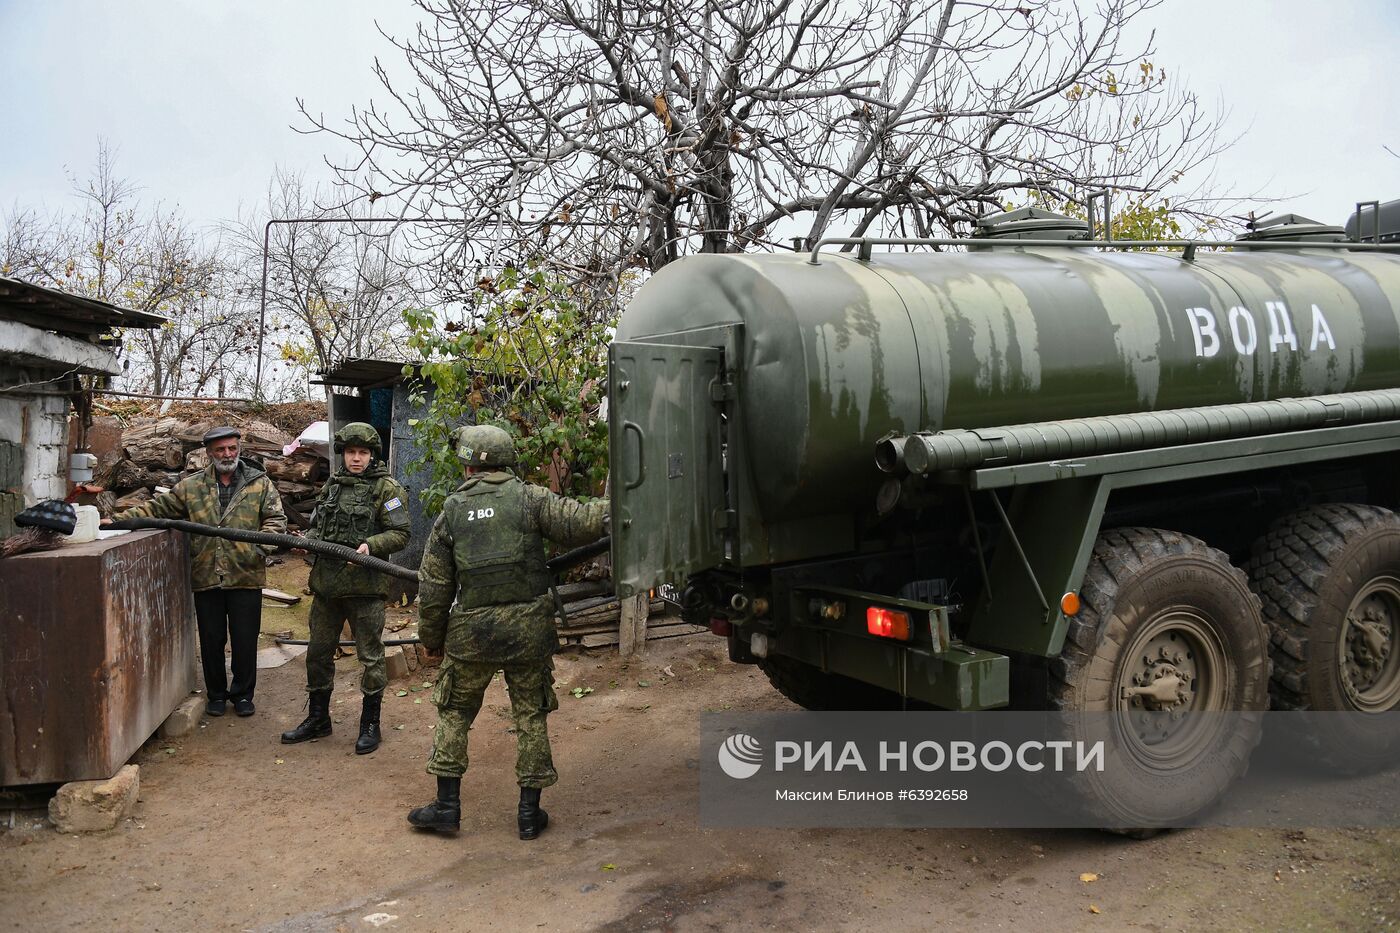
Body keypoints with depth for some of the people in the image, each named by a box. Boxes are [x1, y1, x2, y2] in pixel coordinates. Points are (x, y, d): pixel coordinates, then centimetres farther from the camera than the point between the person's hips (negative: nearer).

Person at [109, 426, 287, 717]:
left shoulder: (260, 483, 2)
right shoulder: (191, 487, 7)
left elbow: (275, 519, -3)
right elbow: (157, 508, 8)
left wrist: (261, 546, -20)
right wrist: (117, 519, -3)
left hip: (246, 577, -2)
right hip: (206, 579, 2)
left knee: (245, 641, 5)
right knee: (211, 641, 11)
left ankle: (242, 694, 22)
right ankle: (216, 694, 27)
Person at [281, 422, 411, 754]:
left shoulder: (387, 489, -6)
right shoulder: (332, 485, 13)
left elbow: (400, 534, -10)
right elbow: (316, 525, 21)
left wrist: (370, 545, -25)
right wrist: (306, 540, 0)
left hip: (365, 586, -6)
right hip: (326, 583, 6)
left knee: (370, 657, 2)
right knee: (318, 652, 14)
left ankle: (370, 724, 14)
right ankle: (318, 718, 29)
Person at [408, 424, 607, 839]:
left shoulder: (451, 512, 2)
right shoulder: (531, 499, -4)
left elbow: (432, 587, 5)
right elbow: (583, 523, -12)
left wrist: (431, 638, 16)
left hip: (472, 633, 1)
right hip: (529, 630, 0)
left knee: (454, 714, 18)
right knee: (530, 717, 12)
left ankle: (447, 804, 21)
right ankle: (530, 811, 16)